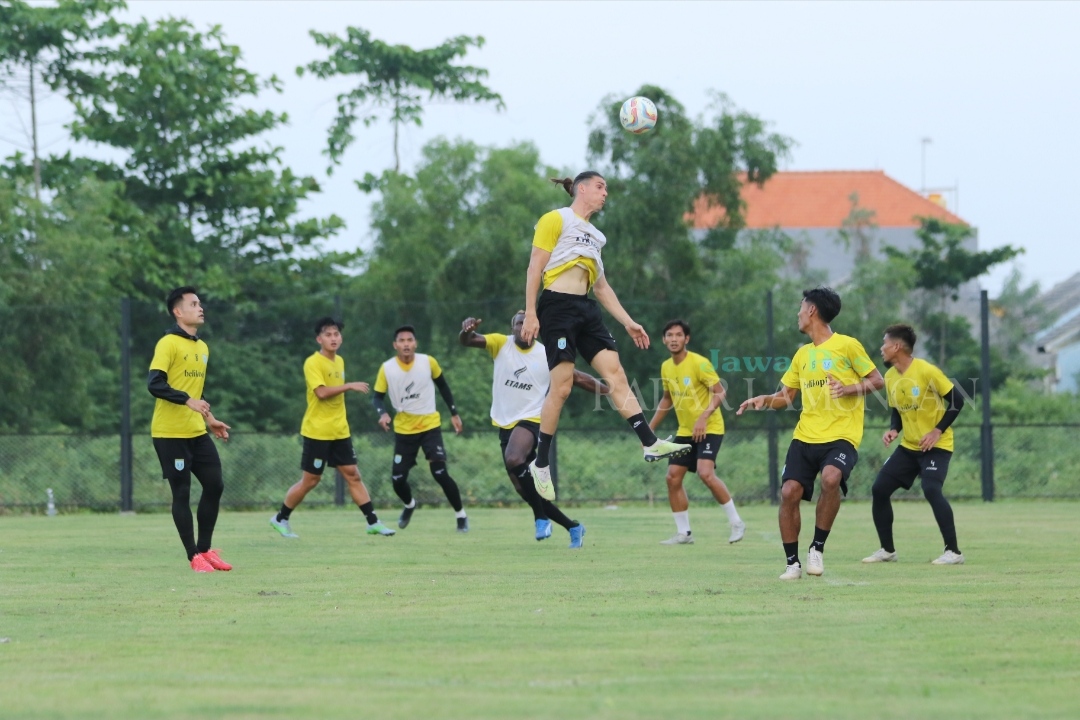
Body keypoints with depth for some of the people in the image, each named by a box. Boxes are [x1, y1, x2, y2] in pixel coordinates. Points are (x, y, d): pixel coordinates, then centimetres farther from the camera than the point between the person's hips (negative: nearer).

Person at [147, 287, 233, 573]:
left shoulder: (202, 347, 15)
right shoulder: (168, 344, -11)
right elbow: (154, 384, -21)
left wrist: (210, 419, 18)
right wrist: (188, 400, -30)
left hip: (197, 431, 8)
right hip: (170, 433, -8)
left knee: (214, 485, 5)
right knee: (182, 492, -3)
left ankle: (205, 550, 17)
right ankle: (194, 557, 2)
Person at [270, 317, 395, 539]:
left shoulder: (339, 361, 12)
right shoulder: (313, 363, -13)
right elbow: (321, 392, -25)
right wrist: (350, 386, -24)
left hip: (340, 432, 7)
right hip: (317, 432, -7)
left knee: (352, 475, 3)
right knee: (310, 480, -1)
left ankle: (373, 522, 2)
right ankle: (280, 519, 15)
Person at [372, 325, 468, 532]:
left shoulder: (428, 362, -9)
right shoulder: (387, 369, -9)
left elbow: (442, 386, 8)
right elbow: (377, 397, -2)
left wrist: (454, 413, 9)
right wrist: (383, 413, -23)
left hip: (430, 426, -2)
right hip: (403, 430, 2)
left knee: (440, 473, -15)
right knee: (398, 479, 1)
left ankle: (461, 515, 2)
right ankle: (409, 505, 36)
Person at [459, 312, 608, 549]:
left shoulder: (547, 356, -3)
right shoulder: (500, 344, -1)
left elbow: (579, 378, 5)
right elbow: (467, 341, -14)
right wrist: (467, 329, -38)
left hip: (530, 420, -4)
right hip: (504, 423, 4)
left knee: (514, 460, -35)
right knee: (524, 487, 8)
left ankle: (541, 518, -21)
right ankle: (572, 527, 25)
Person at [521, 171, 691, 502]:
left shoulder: (594, 235, 23)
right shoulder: (556, 220, 0)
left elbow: (601, 286, 26)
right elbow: (535, 268, -7)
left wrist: (628, 322, 21)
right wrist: (530, 314, -15)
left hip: (586, 310, 8)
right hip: (557, 307, -8)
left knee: (616, 374, -5)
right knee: (562, 385, -11)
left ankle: (650, 443, -14)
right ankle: (541, 463, -2)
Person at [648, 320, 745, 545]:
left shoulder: (698, 363, -16)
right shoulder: (666, 367, 7)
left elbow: (720, 392, -18)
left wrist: (704, 417, -32)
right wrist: (650, 428, 19)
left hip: (709, 429, -7)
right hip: (685, 431, 7)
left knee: (705, 473, -24)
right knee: (673, 477, -1)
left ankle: (736, 522, -11)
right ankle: (683, 533, 10)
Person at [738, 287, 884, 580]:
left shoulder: (847, 345, -1)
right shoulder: (803, 354, 17)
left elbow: (877, 381, -1)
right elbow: (786, 396, 21)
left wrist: (849, 389, -17)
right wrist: (764, 400, 1)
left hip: (841, 436, -6)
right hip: (805, 436, 6)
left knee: (830, 478, -33)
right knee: (789, 493, -9)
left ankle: (817, 548, -16)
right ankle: (792, 563, 4)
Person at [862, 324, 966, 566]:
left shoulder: (926, 371, -17)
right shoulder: (890, 377, 4)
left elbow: (956, 401, -13)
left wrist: (938, 431, -19)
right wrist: (893, 430, -4)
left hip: (936, 445, -8)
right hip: (908, 446, 8)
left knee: (931, 489, -27)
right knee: (879, 488, 0)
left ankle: (953, 552, -19)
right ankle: (887, 550, 13)